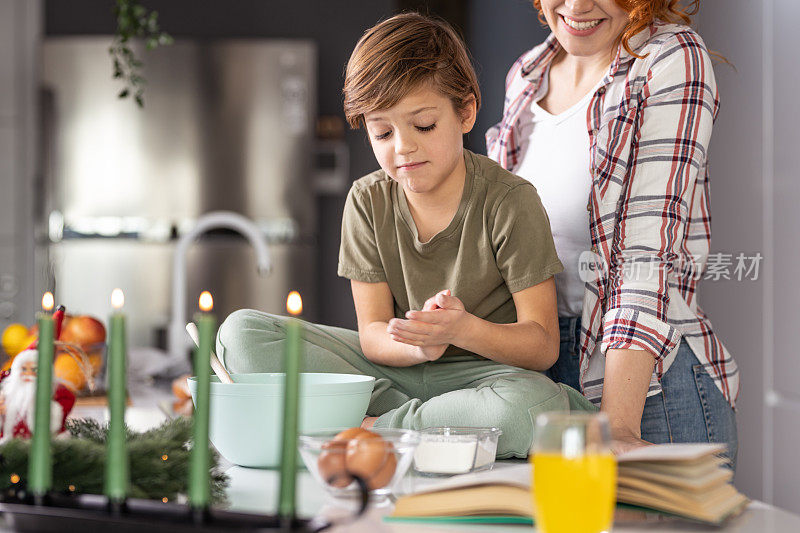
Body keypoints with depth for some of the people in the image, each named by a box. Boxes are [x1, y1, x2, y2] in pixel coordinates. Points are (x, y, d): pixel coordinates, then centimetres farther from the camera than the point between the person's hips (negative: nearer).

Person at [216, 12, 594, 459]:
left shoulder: (509, 202, -12)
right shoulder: (368, 202, -1)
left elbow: (542, 346, -13)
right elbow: (373, 335, -4)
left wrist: (462, 330, -34)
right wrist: (420, 346, -29)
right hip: (400, 365, 4)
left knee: (533, 406, -41)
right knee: (242, 333, -12)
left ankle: (371, 427, -21)